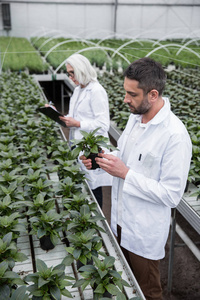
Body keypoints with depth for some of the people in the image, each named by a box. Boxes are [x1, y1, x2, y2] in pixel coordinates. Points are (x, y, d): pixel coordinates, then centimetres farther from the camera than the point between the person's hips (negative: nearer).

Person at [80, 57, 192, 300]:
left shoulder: (175, 135, -28)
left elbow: (171, 195, -25)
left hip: (145, 233, -7)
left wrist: (125, 173, -27)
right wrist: (101, 159, -6)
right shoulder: (135, 118, -1)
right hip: (121, 220, 7)